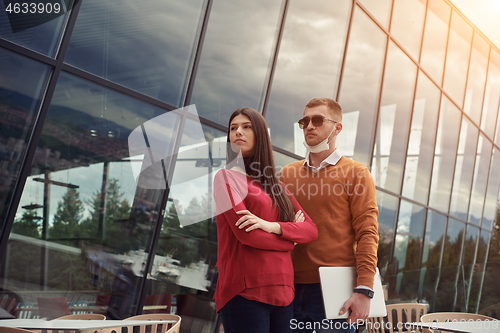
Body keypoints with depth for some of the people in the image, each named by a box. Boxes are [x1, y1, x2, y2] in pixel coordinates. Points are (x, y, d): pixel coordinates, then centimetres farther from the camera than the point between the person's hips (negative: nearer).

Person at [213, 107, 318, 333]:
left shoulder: (275, 184, 16)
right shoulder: (227, 176, -2)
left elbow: (311, 230, 7)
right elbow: (245, 234, -13)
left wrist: (273, 226, -11)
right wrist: (289, 238, 3)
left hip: (282, 290, 6)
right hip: (245, 291, -6)